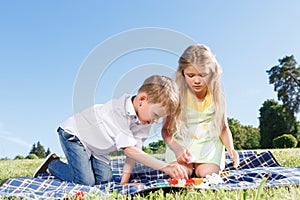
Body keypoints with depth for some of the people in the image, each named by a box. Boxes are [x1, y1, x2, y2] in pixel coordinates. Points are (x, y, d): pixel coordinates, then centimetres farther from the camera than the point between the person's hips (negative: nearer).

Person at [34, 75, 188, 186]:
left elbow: (134, 148, -11)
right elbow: (129, 150, -39)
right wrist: (165, 167, -44)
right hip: (73, 133, -7)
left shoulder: (145, 120, -13)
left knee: (104, 178, -3)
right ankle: (52, 165, 9)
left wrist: (124, 180, -18)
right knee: (86, 181, -13)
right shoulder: (119, 110, -37)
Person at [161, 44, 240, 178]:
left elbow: (224, 127, 2)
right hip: (182, 142, -1)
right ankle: (189, 163, 11)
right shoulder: (178, 95, -15)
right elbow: (166, 129, -11)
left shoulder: (216, 94, -9)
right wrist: (177, 148, -30)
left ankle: (197, 164, 12)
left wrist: (230, 148, -17)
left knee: (207, 173, -22)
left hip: (209, 142, 1)